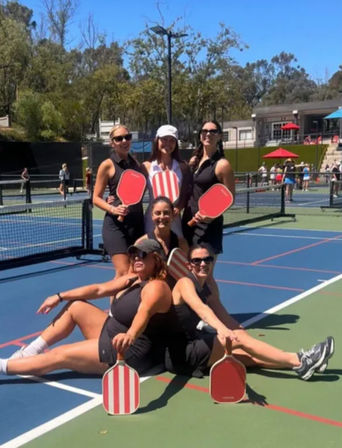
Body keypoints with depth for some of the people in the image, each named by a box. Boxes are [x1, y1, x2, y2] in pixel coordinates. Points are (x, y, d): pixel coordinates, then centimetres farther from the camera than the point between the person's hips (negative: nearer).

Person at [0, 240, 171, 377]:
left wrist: (130, 335, -63)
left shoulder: (156, 287, -22)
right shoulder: (132, 279, 7)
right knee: (74, 306, 10)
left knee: (59, 355, -10)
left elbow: (143, 314, -42)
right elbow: (98, 289, 6)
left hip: (128, 353, -9)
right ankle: (32, 351, 13)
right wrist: (60, 297, 2)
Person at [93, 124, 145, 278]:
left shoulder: (135, 162, 13)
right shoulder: (107, 165, -3)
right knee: (124, 273, -13)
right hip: (116, 224, -6)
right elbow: (96, 198, -2)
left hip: (137, 223, 6)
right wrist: (113, 209, -20)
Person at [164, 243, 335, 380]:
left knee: (250, 355, -6)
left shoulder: (207, 290, 11)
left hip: (193, 345, 8)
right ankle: (299, 362, -16)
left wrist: (249, 341, -4)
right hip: (180, 354, -8)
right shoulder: (185, 283, -15)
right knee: (239, 337, -19)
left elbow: (225, 319, 8)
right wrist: (221, 329, -52)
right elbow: (200, 308, -35)